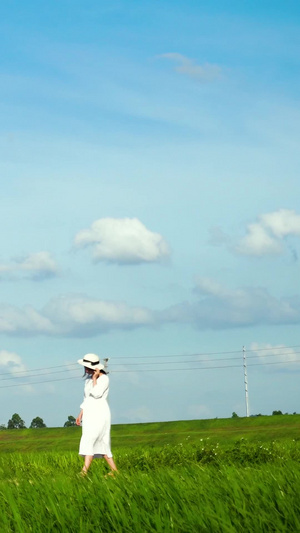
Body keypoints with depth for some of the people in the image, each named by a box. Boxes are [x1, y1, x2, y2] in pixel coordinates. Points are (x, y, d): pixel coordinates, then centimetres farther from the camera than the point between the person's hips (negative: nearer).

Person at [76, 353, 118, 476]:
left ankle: (84, 471, -29)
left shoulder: (104, 378, -8)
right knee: (101, 444, 7)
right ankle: (115, 471, 12)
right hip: (89, 414, 8)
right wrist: (80, 414, 19)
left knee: (88, 440, -21)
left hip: (100, 413, -8)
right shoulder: (88, 379, 15)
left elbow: (96, 394, -21)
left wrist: (95, 378, -14)